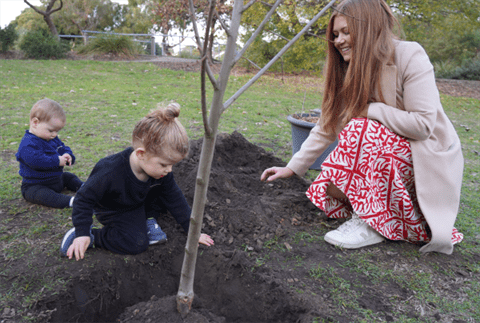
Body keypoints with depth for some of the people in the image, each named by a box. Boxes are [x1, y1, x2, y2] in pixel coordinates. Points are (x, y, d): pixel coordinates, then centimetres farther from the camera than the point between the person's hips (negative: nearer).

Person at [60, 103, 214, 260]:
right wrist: (82, 233, -26)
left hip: (140, 203, 6)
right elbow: (84, 198, -24)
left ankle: (148, 219, 3)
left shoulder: (162, 172, -21)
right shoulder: (110, 173, -38)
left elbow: (175, 199, -7)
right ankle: (92, 236, -8)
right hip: (113, 211, -6)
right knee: (137, 243, -24)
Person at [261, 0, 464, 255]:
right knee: (327, 187, -15)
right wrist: (292, 167, -3)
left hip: (428, 156, -6)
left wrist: (368, 110, -23)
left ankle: (373, 223, -19)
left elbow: (423, 124, -24)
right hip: (385, 158, 6)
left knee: (359, 129, -31)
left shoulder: (409, 56, -18)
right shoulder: (347, 72, 1)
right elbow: (326, 127, 1)